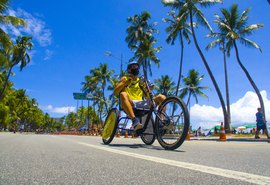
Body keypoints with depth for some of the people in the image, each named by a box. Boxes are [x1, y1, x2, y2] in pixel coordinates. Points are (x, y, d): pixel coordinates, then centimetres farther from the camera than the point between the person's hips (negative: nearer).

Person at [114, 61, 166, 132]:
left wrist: (149, 90, 2)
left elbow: (146, 96, 21)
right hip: (129, 104, -3)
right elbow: (115, 92, 3)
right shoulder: (125, 78, 15)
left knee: (162, 97, -10)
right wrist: (125, 83, -9)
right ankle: (134, 120, -50)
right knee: (123, 94, -37)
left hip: (140, 104, 3)